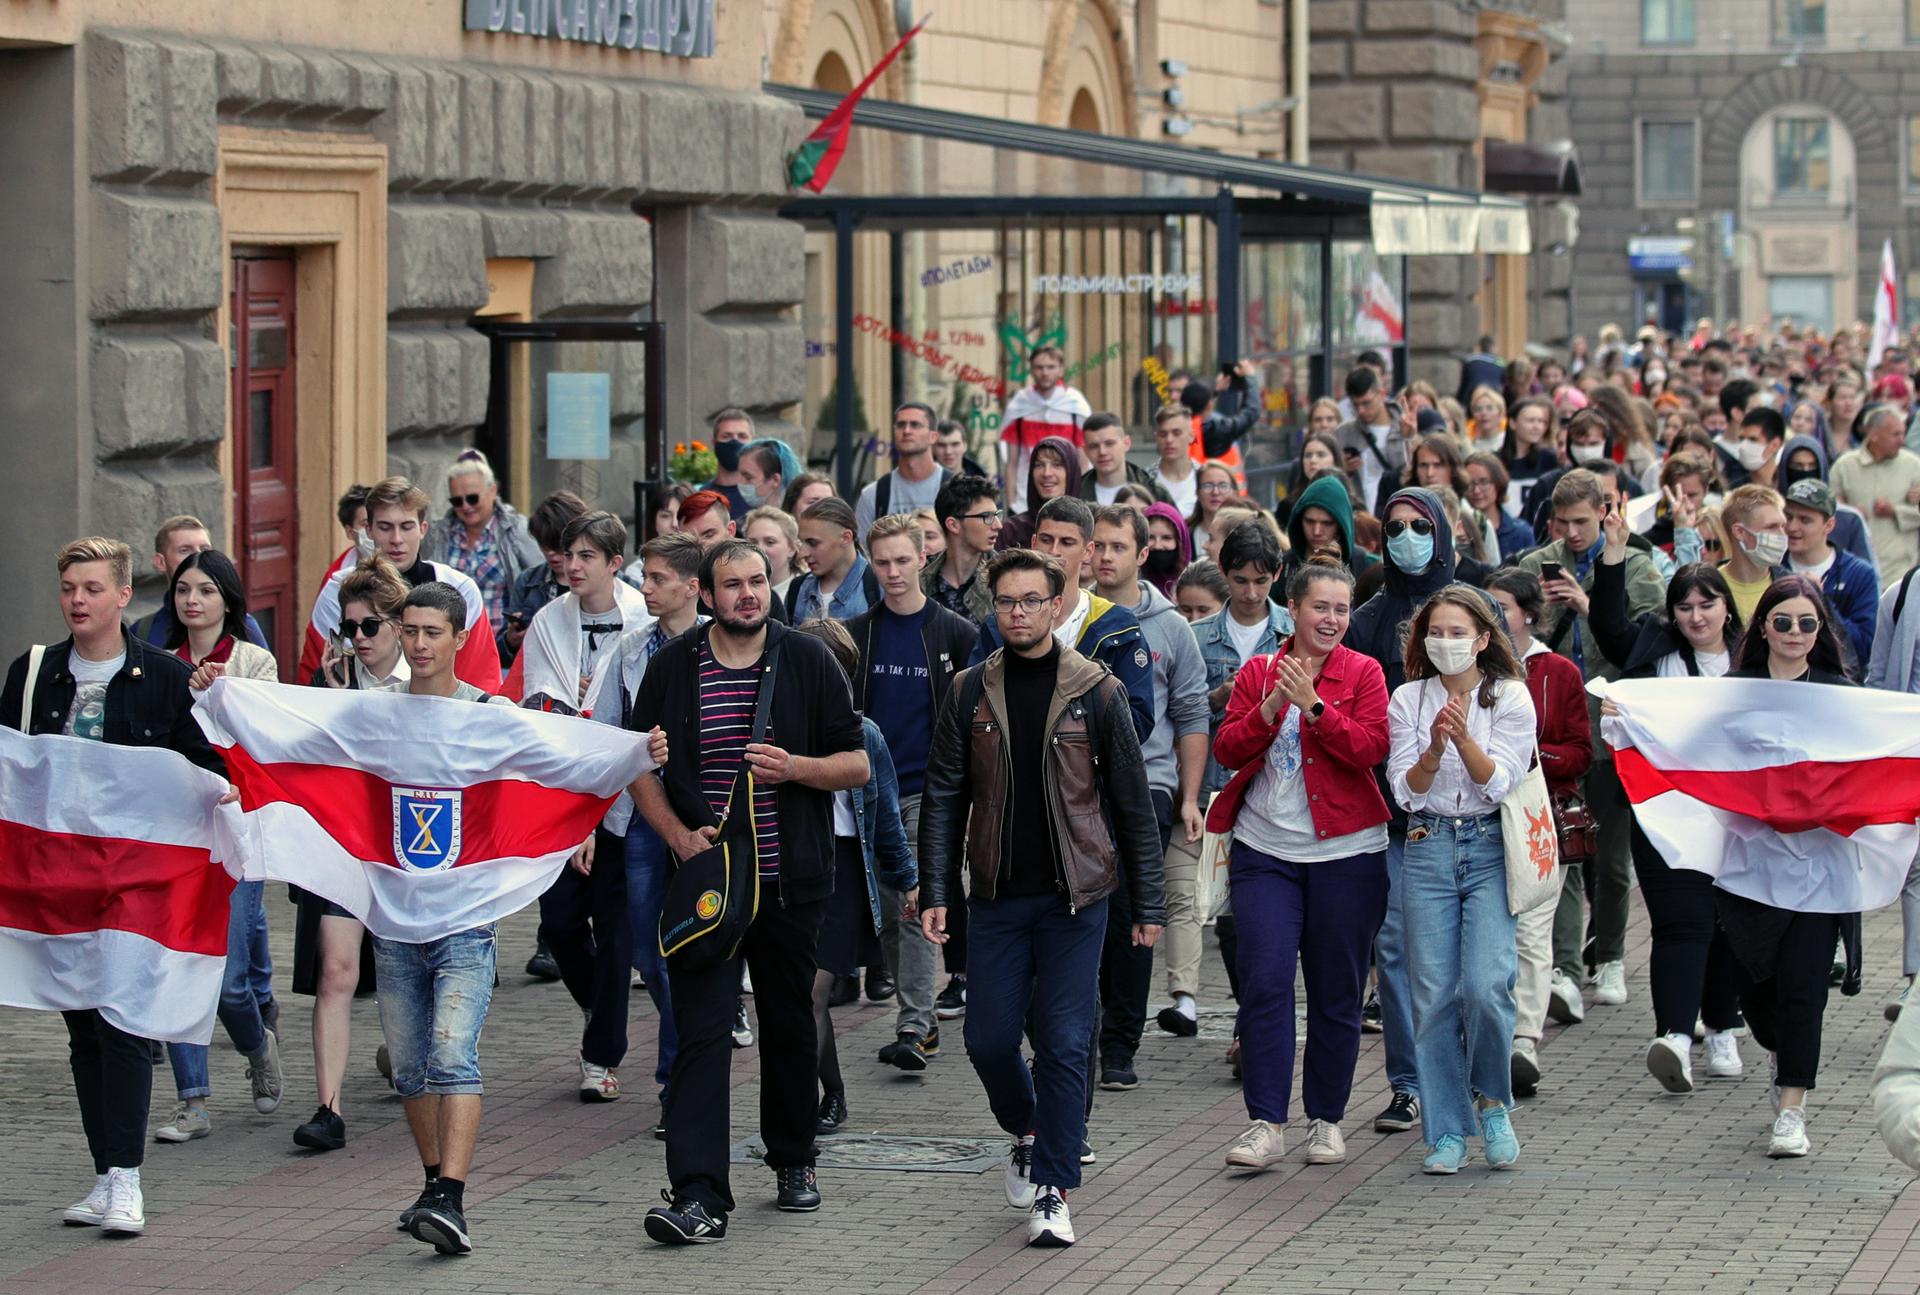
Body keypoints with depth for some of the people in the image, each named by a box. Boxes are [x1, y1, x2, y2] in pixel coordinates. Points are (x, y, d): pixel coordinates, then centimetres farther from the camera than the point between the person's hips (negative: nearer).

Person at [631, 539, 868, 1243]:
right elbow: (640, 765, 9)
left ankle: (793, 1159, 34)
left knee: (790, 1023, 13)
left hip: (791, 879, 1)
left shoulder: (808, 661, 2)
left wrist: (794, 768, -15)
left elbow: (857, 765, 3)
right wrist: (677, 834, -7)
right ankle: (698, 1197, -16)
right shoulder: (672, 666, 3)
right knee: (701, 1031, -10)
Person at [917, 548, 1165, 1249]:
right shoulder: (970, 692, 4)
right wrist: (935, 891, -2)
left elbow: (1132, 803, 3)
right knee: (989, 1039, 3)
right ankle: (1028, 1132, 33)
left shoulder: (1097, 692, -1)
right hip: (997, 898, 2)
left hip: (1074, 896, -2)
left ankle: (1052, 1190, 2)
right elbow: (943, 797, 6)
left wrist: (1147, 902, 1)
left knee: (1063, 1042, -5)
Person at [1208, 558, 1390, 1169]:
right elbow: (1228, 750, 1)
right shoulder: (1257, 672, 8)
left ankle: (1326, 1119, 17)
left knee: (1336, 992, 4)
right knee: (1264, 982, -10)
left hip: (1344, 852, -1)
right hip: (1264, 849, 1)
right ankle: (1266, 1124, -8)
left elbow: (1371, 749, -11)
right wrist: (1270, 707, -14)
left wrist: (1313, 705, -19)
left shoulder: (1363, 672, 1)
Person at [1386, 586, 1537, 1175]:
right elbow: (1407, 791, 1)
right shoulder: (1408, 700, 7)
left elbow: (1499, 782, -7)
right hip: (1428, 848, 2)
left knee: (1486, 985, -17)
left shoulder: (1510, 696, 2)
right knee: (1433, 994, -2)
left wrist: (1464, 738, -24)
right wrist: (1434, 749, -18)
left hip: (1492, 847, -2)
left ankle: (1495, 1102, 8)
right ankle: (1446, 1132, 6)